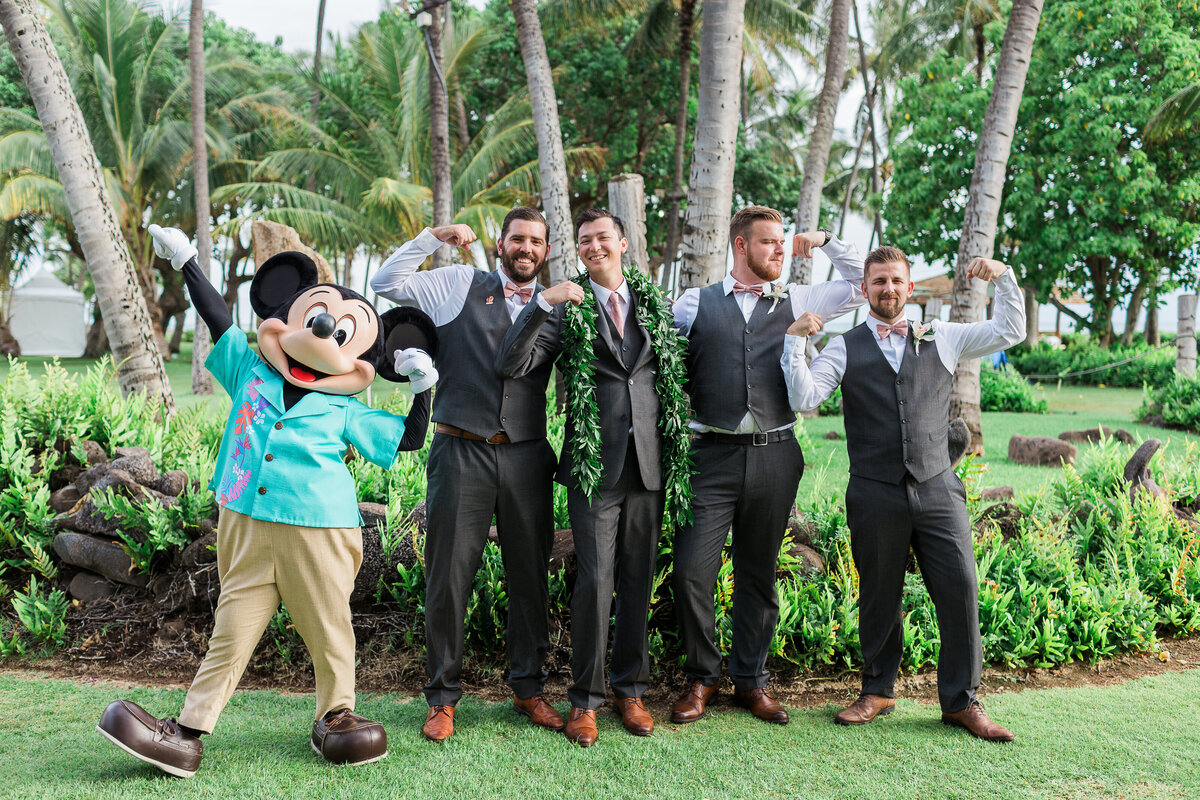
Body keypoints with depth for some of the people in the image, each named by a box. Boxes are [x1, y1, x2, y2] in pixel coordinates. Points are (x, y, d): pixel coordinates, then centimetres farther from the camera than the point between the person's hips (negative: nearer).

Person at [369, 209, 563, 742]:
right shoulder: (460, 284, 9)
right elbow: (386, 283, 5)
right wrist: (434, 237, 0)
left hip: (526, 455, 3)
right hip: (462, 452, -2)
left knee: (530, 577, 9)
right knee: (448, 577, 2)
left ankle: (528, 688, 25)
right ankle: (443, 697, 16)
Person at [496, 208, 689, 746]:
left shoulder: (656, 306, 11)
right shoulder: (568, 310, 3)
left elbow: (679, 373, 15)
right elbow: (511, 365, -8)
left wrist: (679, 451, 8)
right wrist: (541, 303, -18)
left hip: (648, 461, 3)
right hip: (594, 464, -3)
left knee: (638, 581, 10)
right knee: (594, 582, -4)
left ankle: (631, 689, 24)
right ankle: (585, 698, 11)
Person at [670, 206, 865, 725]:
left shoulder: (797, 301, 13)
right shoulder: (696, 303, 8)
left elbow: (864, 284, 20)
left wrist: (825, 242, 14)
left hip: (774, 454, 2)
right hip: (712, 453, -2)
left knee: (759, 574, 10)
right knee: (691, 569, -6)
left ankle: (751, 680, 24)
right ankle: (701, 678, 13)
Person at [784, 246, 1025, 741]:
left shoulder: (942, 339, 15)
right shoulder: (844, 349, 9)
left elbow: (1009, 332, 15)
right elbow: (804, 398, -4)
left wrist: (1003, 277, 5)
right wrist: (793, 342, -12)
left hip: (937, 490, 1)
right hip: (875, 494, -1)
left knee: (960, 589, -3)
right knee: (879, 597, 8)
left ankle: (961, 702, 11)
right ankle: (877, 692, 27)